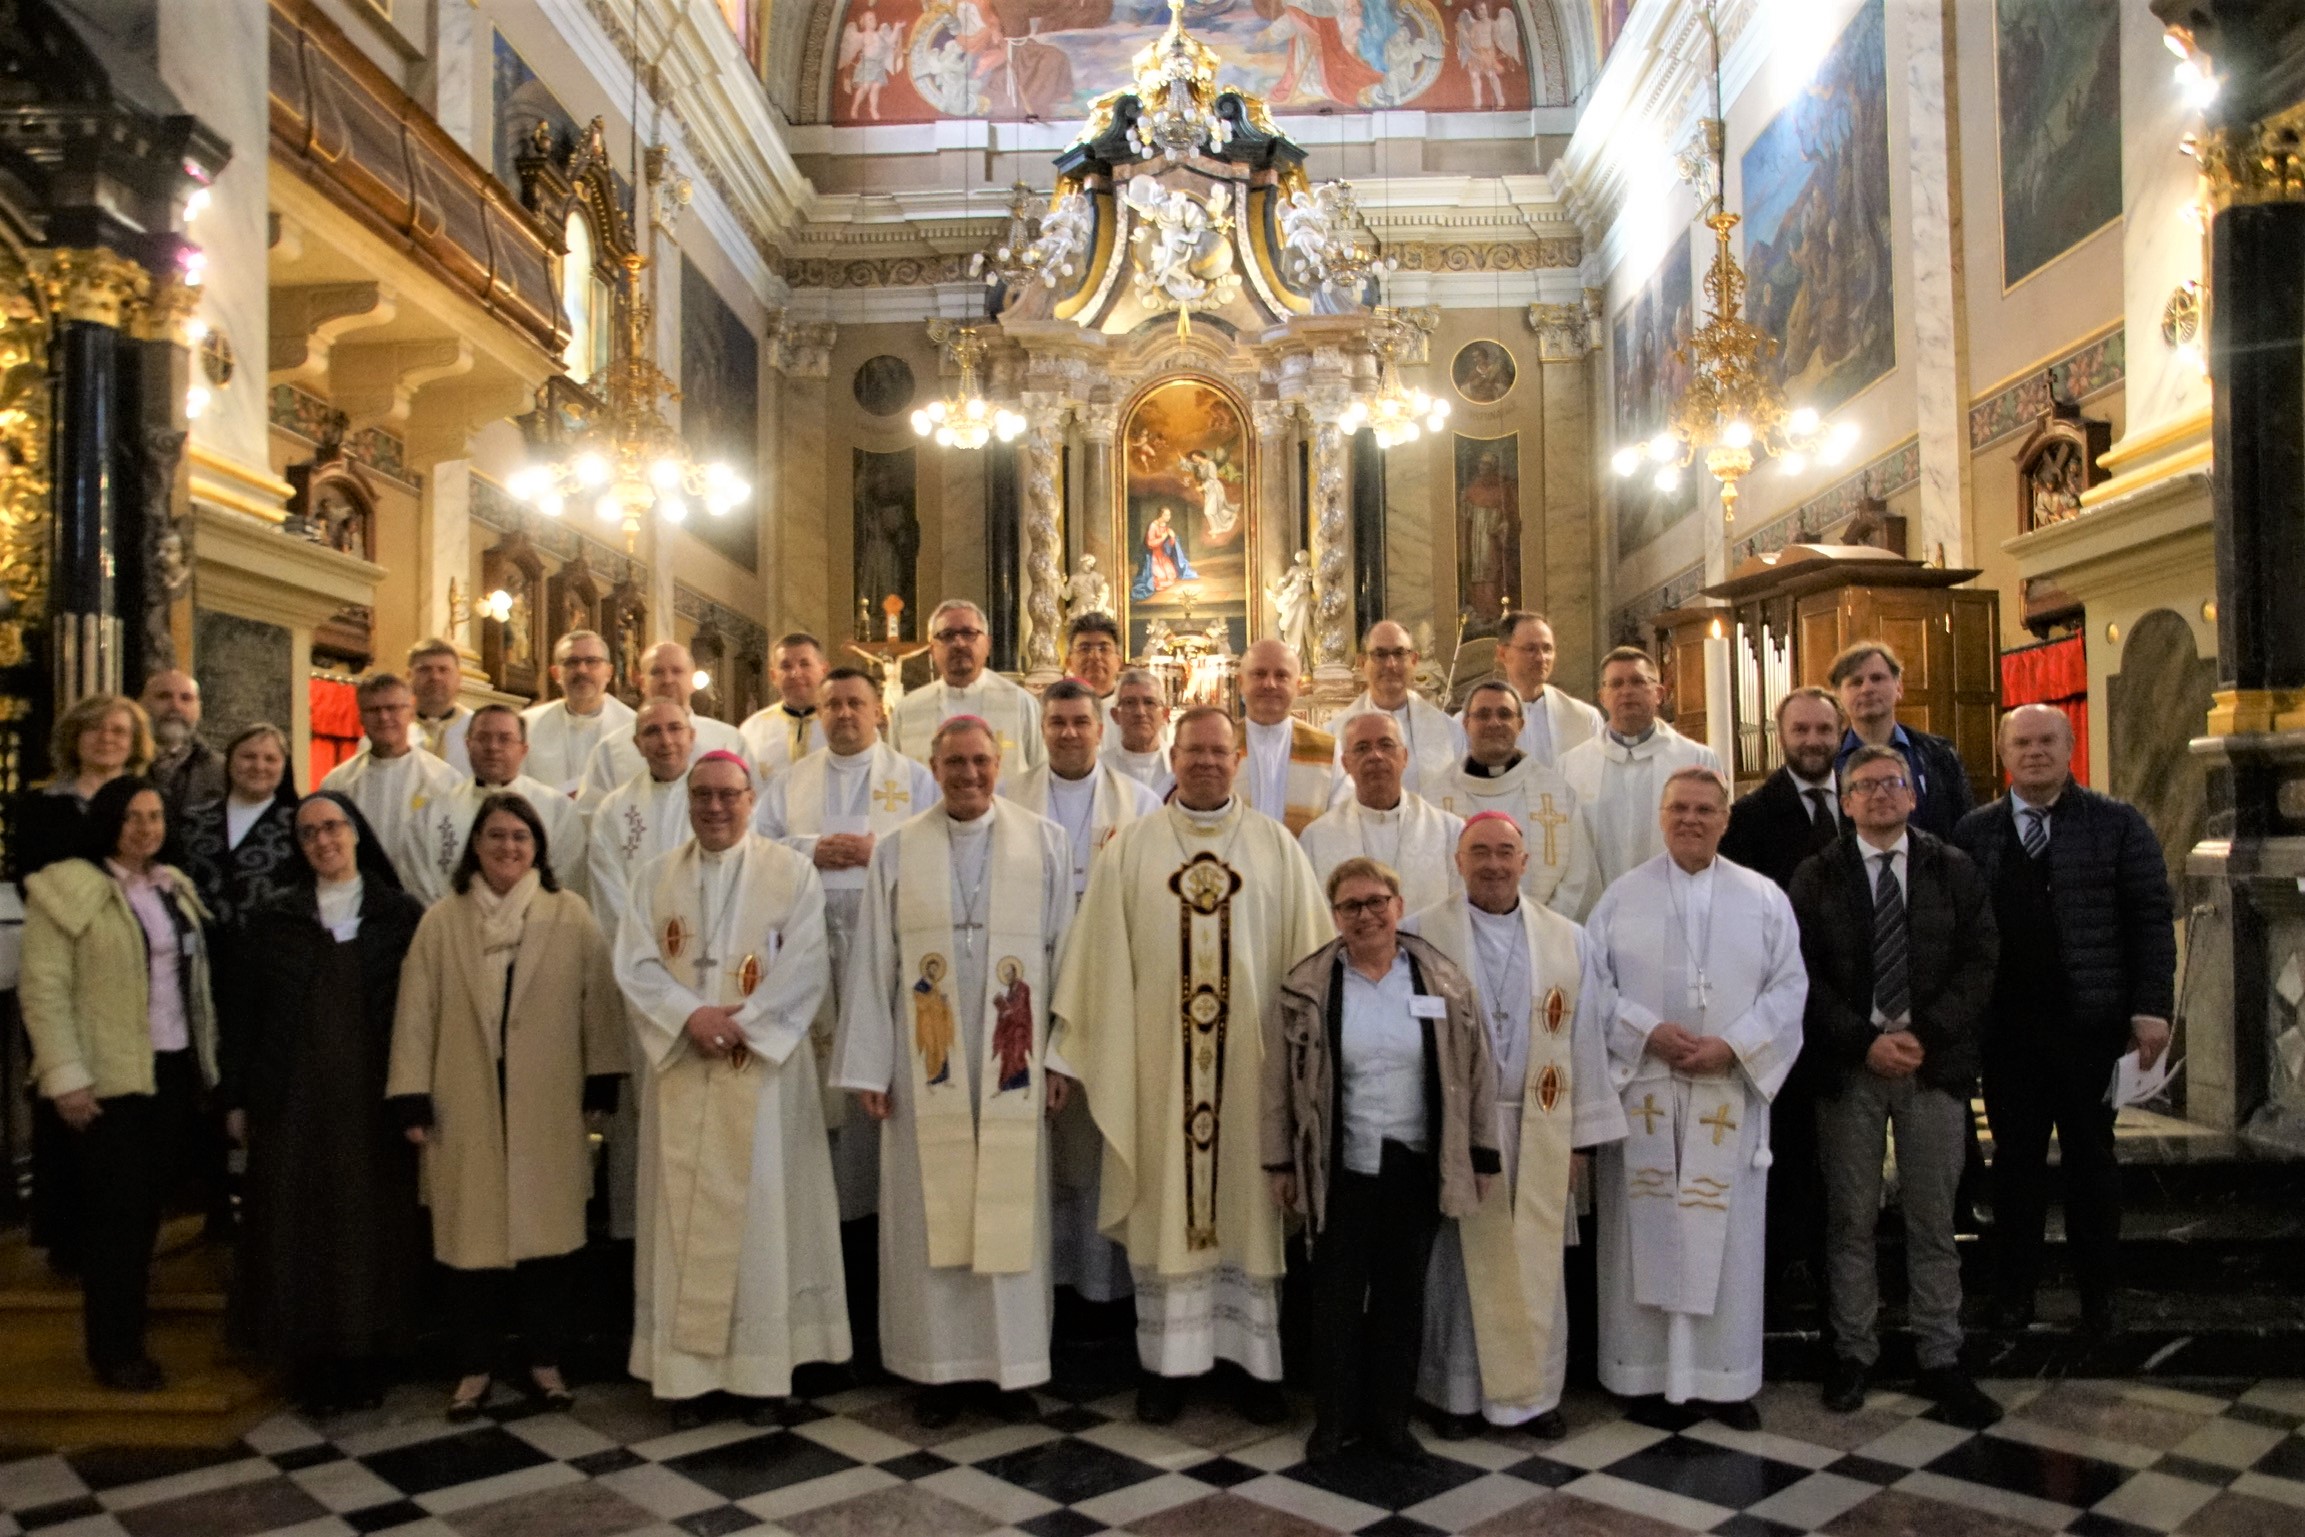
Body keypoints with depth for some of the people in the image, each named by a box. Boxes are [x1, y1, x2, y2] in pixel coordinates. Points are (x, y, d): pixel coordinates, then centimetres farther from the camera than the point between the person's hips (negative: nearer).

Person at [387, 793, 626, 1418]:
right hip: (466, 1107, 0)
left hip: (549, 1108, 0)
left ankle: (544, 1357, 22)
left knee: (548, 1230, 5)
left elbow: (598, 1000, 2)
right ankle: (475, 1364, 22)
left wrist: (602, 1084, 1)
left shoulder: (571, 916, 1)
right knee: (470, 1234, 5)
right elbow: (416, 1011, 2)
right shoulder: (442, 920, 2)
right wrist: (412, 1097, -2)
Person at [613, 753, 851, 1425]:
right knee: (683, 1212, 5)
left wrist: (742, 1023, -15)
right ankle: (685, 1368, 14)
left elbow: (803, 970, -6)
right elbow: (635, 965, 0)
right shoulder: (654, 877, 9)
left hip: (762, 1068, -2)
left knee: (760, 1209, 2)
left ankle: (763, 1367, 10)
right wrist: (690, 1016, -15)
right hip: (680, 1069, 2)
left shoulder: (792, 874, 1)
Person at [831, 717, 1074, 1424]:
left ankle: (1012, 1366, 20)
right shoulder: (896, 851, 3)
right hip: (926, 1066, 0)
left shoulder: (1046, 844, 2)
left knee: (1011, 1206, 6)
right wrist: (868, 1067, -1)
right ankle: (942, 1364, 20)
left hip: (1014, 1063, 0)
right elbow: (871, 963, 2)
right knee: (930, 1208, 7)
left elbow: (1063, 953, 1)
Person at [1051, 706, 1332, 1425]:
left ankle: (1254, 1356, 19)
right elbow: (1102, 958, 3)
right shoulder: (1130, 847, 3)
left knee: (1248, 1201, 7)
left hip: (1252, 1059, 0)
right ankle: (1166, 1360, 19)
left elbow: (1309, 955, 4)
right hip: (1159, 1062, 0)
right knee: (1165, 1200, 6)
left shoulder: (1277, 846, 4)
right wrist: (1095, 1050, -1)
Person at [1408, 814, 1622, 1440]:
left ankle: (1535, 1391, 24)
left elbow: (1585, 1039, 5)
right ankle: (1460, 1393, 21)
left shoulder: (1567, 941, 4)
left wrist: (1581, 1135, 3)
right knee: (1459, 1263, 7)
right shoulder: (1421, 934, -3)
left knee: (1536, 1264, 9)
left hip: (1537, 1131, 2)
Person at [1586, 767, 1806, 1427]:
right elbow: (1592, 986, 0)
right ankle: (1643, 1368, 14)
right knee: (1644, 1229, 3)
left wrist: (1732, 1045, -10)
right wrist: (1648, 1032, -13)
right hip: (1642, 1091, 0)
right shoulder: (1621, 898, 4)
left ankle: (1724, 1376, 16)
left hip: (1730, 1093, 1)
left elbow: (1788, 988, 2)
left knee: (1726, 1234, 5)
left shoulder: (1764, 899, 7)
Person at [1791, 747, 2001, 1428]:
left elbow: (1980, 962, 1)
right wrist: (1865, 1040, -12)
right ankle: (1853, 1351, 17)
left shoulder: (1955, 871, 7)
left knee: (1933, 1220, 6)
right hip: (1849, 1066, -1)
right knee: (1851, 1219, 6)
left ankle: (1940, 1359, 16)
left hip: (1935, 1062, 1)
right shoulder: (1816, 878, 3)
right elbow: (1807, 975, -1)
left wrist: (1925, 1034, -10)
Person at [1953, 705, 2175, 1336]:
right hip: (2007, 1026, 1)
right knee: (2015, 1158, 8)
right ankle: (2013, 1292, 18)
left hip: (2090, 1023, -1)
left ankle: (2098, 1293, 23)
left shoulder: (2118, 825, 2)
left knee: (2091, 1158, 10)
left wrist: (2151, 1007, -8)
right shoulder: (1974, 832, 6)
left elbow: (2152, 921, 0)